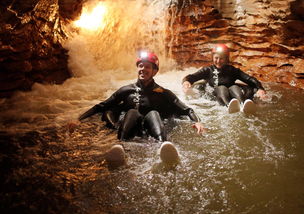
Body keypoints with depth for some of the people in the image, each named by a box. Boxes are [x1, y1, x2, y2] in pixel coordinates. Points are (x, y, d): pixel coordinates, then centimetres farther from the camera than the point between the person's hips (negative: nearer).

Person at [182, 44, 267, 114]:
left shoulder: (232, 70, 17)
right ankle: (229, 105, -64)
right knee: (221, 88, -29)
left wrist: (260, 88, -16)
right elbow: (193, 76, 0)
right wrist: (186, 81, -25)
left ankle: (245, 104, -61)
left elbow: (249, 79, 5)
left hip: (233, 98, 1)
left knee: (234, 87, -27)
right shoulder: (208, 70, 16)